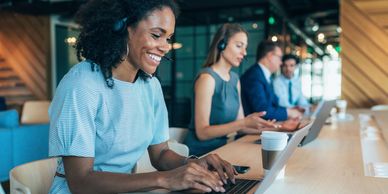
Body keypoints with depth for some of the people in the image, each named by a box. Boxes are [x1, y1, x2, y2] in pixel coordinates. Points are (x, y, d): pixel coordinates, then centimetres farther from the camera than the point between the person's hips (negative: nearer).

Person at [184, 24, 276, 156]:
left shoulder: (235, 79, 10)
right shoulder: (207, 77, -14)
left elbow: (238, 125, 9)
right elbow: (202, 132, -17)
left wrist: (274, 127, -2)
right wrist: (244, 123, -24)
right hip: (200, 154, -7)